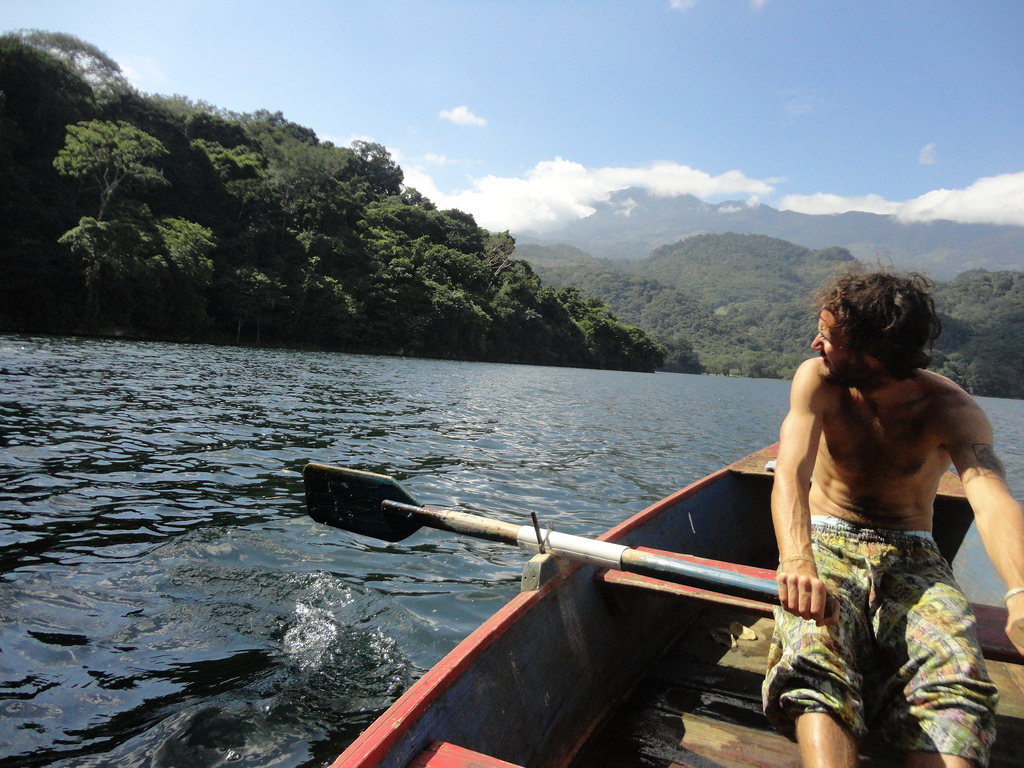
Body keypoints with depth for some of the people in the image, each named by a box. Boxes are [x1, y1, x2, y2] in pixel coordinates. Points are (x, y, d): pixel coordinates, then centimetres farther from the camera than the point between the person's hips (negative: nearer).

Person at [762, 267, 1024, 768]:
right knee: (815, 662, -34)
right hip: (826, 543, 0)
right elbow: (791, 477, -24)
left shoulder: (951, 410, -11)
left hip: (912, 557, 1)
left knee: (956, 674, -33)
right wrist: (797, 562, -45)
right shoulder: (818, 380, -9)